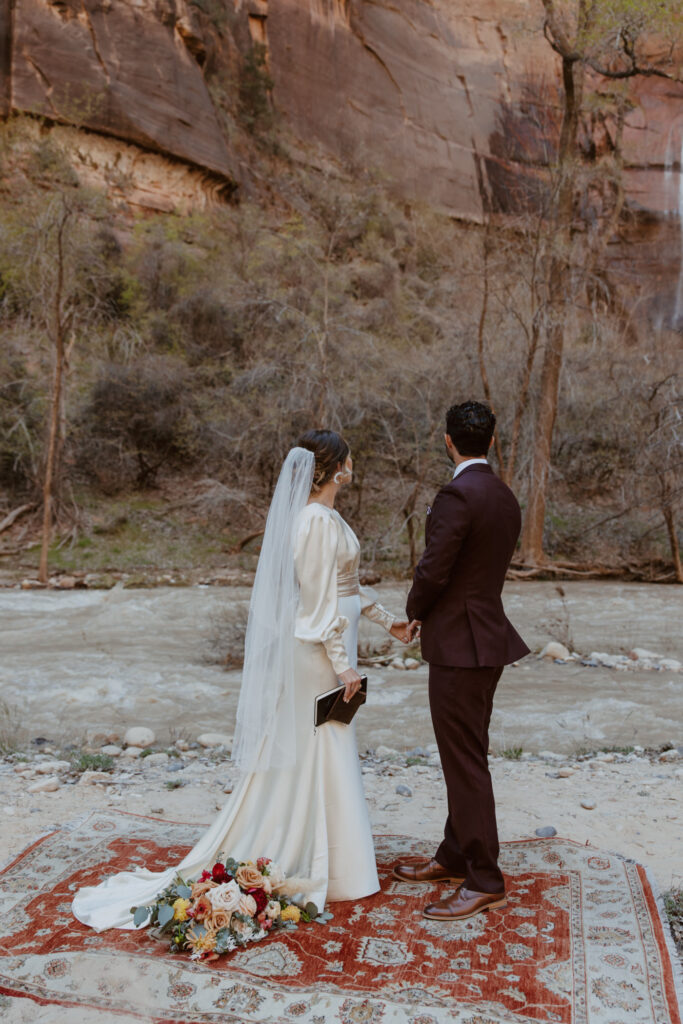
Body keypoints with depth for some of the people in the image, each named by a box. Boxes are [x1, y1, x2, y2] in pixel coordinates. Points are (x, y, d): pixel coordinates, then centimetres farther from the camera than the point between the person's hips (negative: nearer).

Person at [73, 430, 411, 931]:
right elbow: (320, 600, -21)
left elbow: (348, 585, 20)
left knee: (298, 754, 17)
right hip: (320, 650, -10)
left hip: (329, 642, 10)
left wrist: (387, 619, 25)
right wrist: (341, 663, -19)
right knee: (317, 752, 1)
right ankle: (319, 868, 15)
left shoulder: (326, 517, 12)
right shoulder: (318, 522, -19)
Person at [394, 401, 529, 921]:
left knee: (465, 762, -1)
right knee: (466, 756, 18)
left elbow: (433, 571, -20)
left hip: (460, 644, -10)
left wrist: (414, 613, 1)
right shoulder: (506, 497, 10)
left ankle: (485, 880, 9)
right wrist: (431, 613, 13)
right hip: (487, 637, 10)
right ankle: (455, 856, 32)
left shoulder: (458, 494, -19)